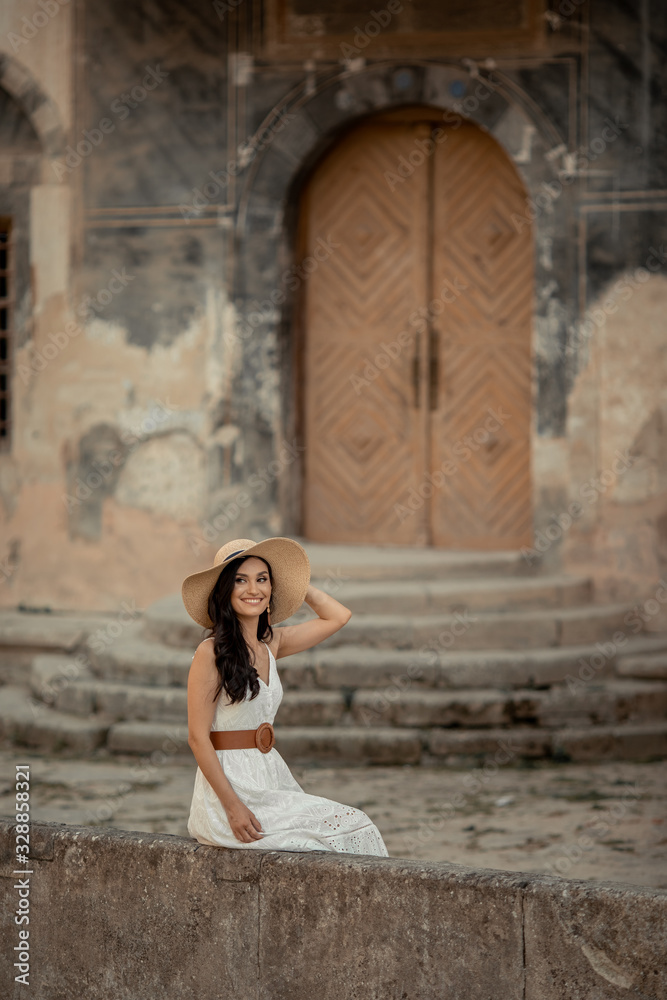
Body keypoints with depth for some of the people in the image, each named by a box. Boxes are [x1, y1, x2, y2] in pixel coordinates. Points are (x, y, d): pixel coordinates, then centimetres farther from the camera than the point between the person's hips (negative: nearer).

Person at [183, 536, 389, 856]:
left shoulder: (270, 644, 11)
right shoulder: (211, 652, -9)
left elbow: (338, 616, 24)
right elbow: (198, 738, -12)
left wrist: (295, 582, 16)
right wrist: (233, 808, -18)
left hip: (272, 779, 7)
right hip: (230, 785, -7)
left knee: (356, 827, -13)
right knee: (350, 827, -15)